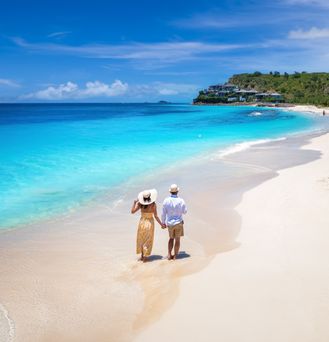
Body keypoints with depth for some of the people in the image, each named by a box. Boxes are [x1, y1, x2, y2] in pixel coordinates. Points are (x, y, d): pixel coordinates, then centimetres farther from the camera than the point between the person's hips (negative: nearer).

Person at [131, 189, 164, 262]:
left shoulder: (140, 203, -11)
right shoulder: (153, 204, -16)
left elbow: (132, 211, -7)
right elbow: (156, 216, -13)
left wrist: (134, 202, 2)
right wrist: (161, 224, -3)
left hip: (142, 222, 2)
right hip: (150, 223, -2)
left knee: (141, 239, 19)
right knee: (148, 241, 9)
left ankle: (142, 256, 26)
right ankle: (145, 257, 12)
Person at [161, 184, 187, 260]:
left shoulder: (166, 201, -11)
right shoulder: (181, 201, -15)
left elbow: (163, 213, -6)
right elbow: (185, 211, -1)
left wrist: (163, 222, 8)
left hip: (170, 223, 2)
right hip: (178, 223, -2)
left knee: (171, 238, 20)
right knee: (177, 239, 11)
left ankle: (169, 255, 13)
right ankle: (175, 256, 15)